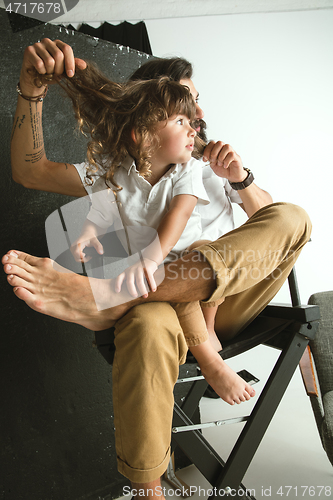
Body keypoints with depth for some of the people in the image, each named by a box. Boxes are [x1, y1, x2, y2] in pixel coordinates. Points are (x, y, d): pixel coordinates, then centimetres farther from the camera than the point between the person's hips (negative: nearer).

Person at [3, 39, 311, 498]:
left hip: (225, 302, 3)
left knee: (293, 218, -21)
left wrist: (240, 179, -8)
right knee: (148, 326, -40)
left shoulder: (210, 165, 18)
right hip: (164, 305, -3)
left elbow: (270, 227, 11)